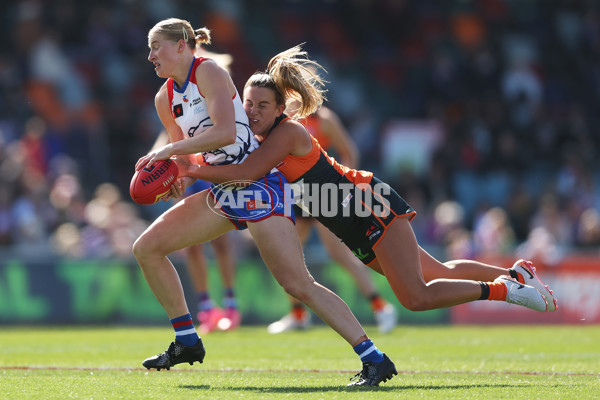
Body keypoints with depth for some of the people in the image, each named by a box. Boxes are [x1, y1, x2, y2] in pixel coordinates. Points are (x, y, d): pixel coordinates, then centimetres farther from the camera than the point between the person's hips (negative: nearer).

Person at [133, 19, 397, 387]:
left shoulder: (208, 72, -11)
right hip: (221, 193, 9)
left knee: (298, 284, -18)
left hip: (258, 187, -9)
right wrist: (181, 179, -1)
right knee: (147, 247, 5)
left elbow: (224, 132, -25)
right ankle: (187, 342, 16)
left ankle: (375, 360, -17)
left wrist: (169, 150, -20)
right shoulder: (166, 99, 12)